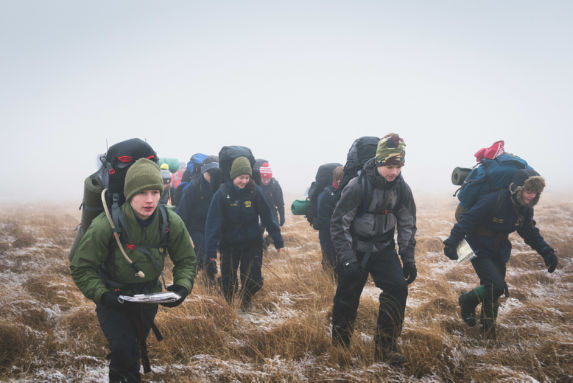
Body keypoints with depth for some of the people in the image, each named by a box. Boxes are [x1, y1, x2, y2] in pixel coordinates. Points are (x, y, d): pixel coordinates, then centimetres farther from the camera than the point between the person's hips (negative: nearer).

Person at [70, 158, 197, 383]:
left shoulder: (172, 223, -19)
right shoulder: (105, 226, -29)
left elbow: (187, 260, -5)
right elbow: (81, 267, -20)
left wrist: (182, 287, -23)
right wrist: (102, 295, -32)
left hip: (149, 295, 4)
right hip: (113, 298, -4)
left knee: (137, 344, 24)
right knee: (123, 349, -21)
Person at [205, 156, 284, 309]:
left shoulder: (255, 191, -9)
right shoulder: (222, 194, -13)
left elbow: (267, 216, -3)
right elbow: (213, 221, -12)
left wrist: (278, 240, -2)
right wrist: (211, 249, -16)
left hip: (252, 243, 1)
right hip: (229, 244, -1)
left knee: (253, 280, 3)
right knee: (228, 280, 6)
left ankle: (245, 305, 29)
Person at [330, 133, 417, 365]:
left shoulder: (402, 189, -6)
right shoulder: (357, 187, -21)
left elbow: (407, 225, 7)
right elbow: (338, 224, -16)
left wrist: (408, 258, 2)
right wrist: (347, 260, -20)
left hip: (383, 248, 4)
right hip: (355, 250, -4)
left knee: (398, 288, -13)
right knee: (347, 297, 1)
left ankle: (384, 348, -3)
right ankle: (339, 348, 23)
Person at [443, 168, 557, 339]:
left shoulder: (525, 209, -5)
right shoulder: (493, 200, -28)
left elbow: (530, 232, 10)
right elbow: (467, 220, -25)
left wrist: (546, 251, -1)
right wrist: (452, 243, -32)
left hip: (499, 253, 7)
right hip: (480, 251, -7)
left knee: (493, 291, 12)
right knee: (496, 287, -21)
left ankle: (488, 331, 31)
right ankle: (467, 301, 8)